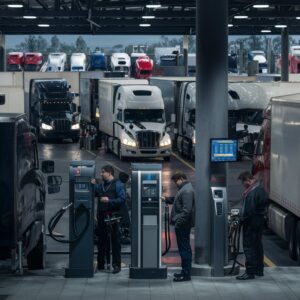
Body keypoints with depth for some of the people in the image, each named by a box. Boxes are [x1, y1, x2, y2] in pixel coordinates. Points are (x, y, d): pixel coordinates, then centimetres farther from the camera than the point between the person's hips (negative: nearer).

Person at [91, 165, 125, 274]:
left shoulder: (118, 185, -2)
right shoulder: (101, 185, 19)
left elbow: (122, 199, -11)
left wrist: (109, 200, -19)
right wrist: (93, 185, 1)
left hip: (112, 216, -6)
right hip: (102, 216, 6)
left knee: (115, 241, -4)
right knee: (102, 240, 10)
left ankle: (116, 265, -2)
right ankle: (101, 264, 17)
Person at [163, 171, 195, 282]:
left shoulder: (187, 191, -16)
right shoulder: (184, 189, 18)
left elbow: (187, 210, -24)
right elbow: (176, 200, 34)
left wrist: (179, 221, -25)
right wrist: (166, 199, 21)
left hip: (183, 224, -11)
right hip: (182, 224, 11)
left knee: (184, 249, -7)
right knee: (184, 248, 15)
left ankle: (186, 274, -5)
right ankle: (185, 272, 22)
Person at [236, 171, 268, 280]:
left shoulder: (253, 192, -22)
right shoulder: (260, 189, 10)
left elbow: (250, 209, -25)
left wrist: (243, 219, -12)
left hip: (252, 222, -11)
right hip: (259, 221, 11)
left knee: (249, 246, -6)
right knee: (257, 245, 18)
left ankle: (250, 272, -5)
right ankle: (259, 270, 27)